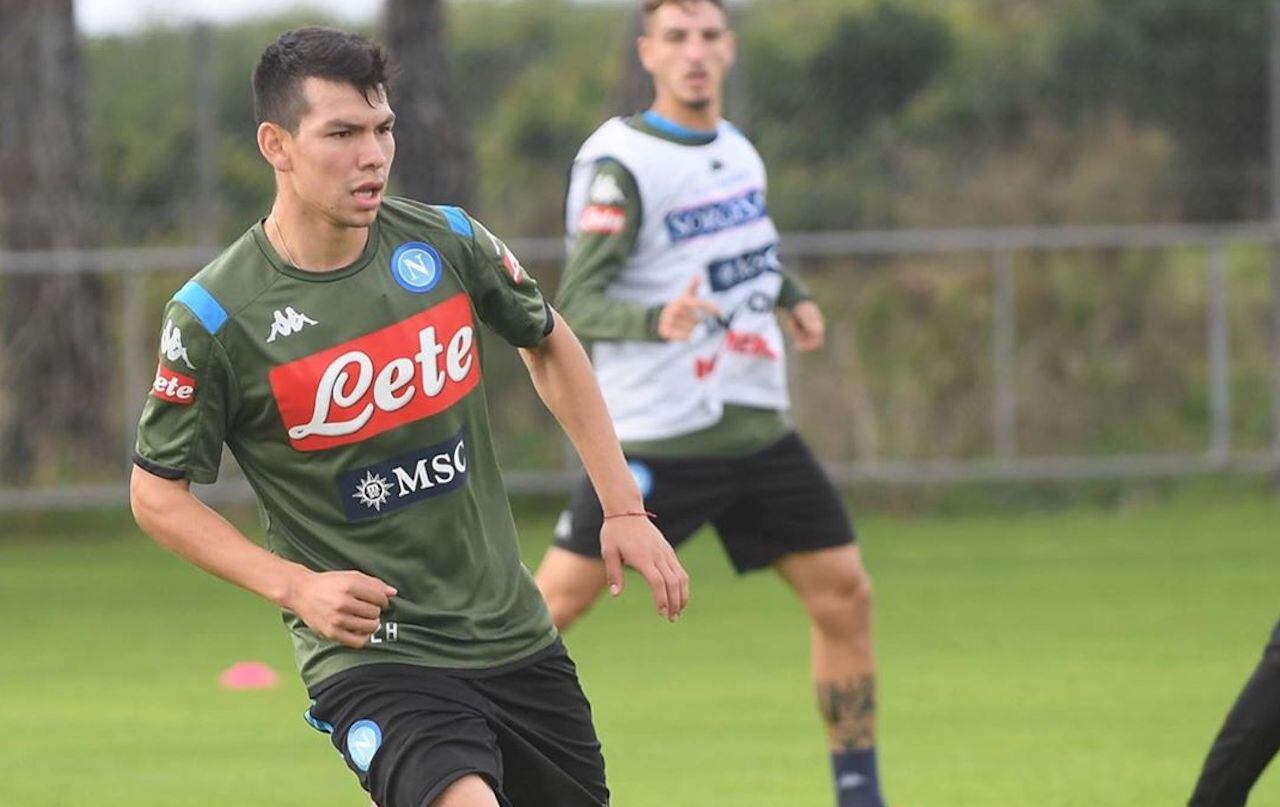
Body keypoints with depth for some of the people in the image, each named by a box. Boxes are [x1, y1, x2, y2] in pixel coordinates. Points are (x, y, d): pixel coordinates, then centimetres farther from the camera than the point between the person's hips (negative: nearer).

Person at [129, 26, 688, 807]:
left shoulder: (447, 243, -2)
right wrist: (295, 586, -14)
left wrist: (624, 508, 12)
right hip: (367, 650, -5)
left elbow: (548, 343, 17)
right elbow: (158, 492, -2)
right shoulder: (214, 317, -13)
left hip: (513, 631, 5)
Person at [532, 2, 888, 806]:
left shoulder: (735, 147, 9)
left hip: (759, 430, 7)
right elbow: (577, 303, -18)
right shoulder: (619, 163, -13)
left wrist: (794, 296, 9)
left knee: (845, 596, 4)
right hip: (657, 438, -7)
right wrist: (656, 321, -36)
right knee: (554, 602, -12)